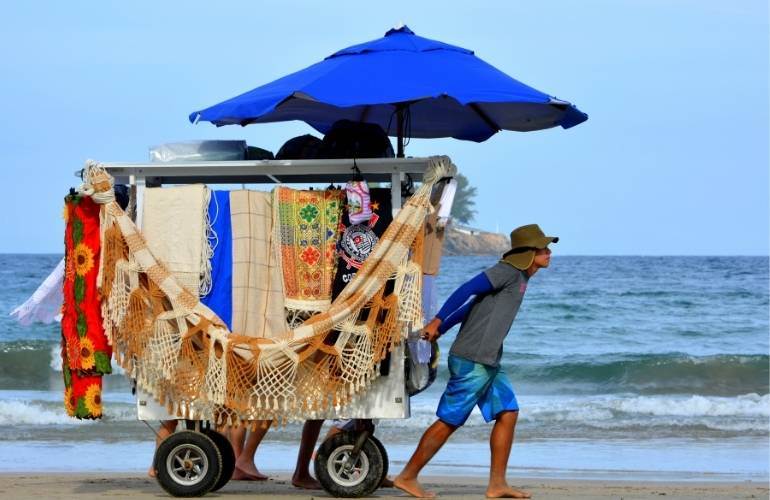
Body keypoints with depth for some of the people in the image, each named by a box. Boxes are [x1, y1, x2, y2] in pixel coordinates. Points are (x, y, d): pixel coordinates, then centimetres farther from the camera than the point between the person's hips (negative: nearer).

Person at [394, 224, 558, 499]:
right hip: (472, 360, -10)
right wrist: (437, 322, -22)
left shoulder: (520, 278, 18)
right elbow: (467, 290, -18)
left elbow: (473, 305, 15)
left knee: (508, 413, 5)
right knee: (449, 420, -4)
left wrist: (441, 329, 10)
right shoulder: (508, 271, -11)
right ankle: (407, 477, 6)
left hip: (489, 363, 10)